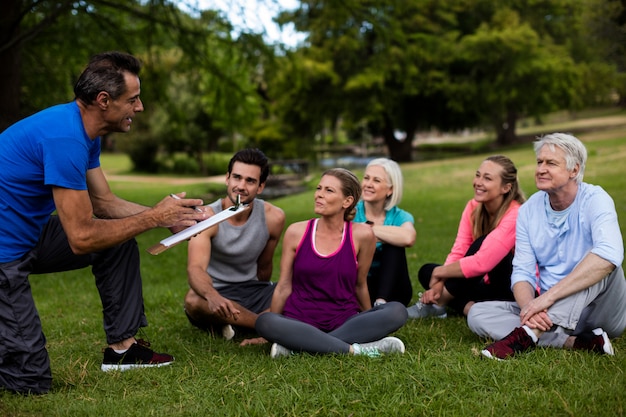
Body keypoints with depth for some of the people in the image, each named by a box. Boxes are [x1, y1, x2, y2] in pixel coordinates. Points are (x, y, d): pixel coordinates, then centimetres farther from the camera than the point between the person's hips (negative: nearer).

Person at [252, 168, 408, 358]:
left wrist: (370, 326, 20)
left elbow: (360, 285, 10)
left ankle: (297, 346, -31)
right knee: (264, 322, -32)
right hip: (300, 323, -1)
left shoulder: (361, 235, -4)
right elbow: (284, 286, 4)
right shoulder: (296, 232, -2)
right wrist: (272, 333, 7)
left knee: (397, 311, -24)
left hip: (344, 323, 1)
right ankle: (355, 349, -32)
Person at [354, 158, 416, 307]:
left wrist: (367, 228, -26)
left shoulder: (399, 217, -6)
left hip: (391, 290, 1)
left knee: (393, 244, -24)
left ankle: (381, 302, -35)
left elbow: (408, 238, -33)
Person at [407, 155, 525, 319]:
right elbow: (458, 253, -7)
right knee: (426, 271, -2)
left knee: (482, 243, -29)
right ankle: (471, 308, -23)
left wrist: (439, 272, -19)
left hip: (517, 289, -7)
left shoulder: (515, 215, -24)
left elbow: (481, 263, -31)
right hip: (489, 285, 7)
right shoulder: (473, 207, -2)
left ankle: (438, 303, -17)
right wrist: (439, 284, -23)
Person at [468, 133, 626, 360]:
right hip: (552, 312, 4)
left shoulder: (594, 200, -13)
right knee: (478, 314, -15)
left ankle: (527, 335, -38)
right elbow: (522, 272, -2)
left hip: (599, 309, -4)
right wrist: (528, 307, -26)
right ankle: (577, 342, -27)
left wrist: (548, 296, -36)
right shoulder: (529, 210, 2)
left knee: (599, 263, -32)